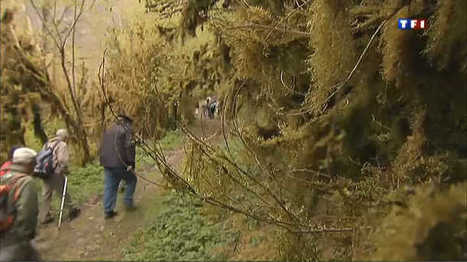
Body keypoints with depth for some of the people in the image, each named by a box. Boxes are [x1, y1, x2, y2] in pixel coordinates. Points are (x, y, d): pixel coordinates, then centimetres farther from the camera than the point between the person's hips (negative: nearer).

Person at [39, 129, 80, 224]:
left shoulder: (47, 144, 16)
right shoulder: (62, 145, -8)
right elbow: (62, 160, -19)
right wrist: (65, 170, -4)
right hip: (56, 173, -7)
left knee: (46, 195, 13)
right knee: (63, 193, 6)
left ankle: (44, 217, 19)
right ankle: (72, 210, 21)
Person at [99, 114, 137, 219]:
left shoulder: (108, 131, 19)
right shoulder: (127, 129, -4)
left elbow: (102, 147, 20)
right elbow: (129, 147, -16)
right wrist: (131, 163, -16)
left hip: (107, 163, 6)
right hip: (120, 163, -6)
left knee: (109, 186, 10)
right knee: (131, 180, 16)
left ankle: (108, 210, 11)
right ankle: (128, 201, 14)